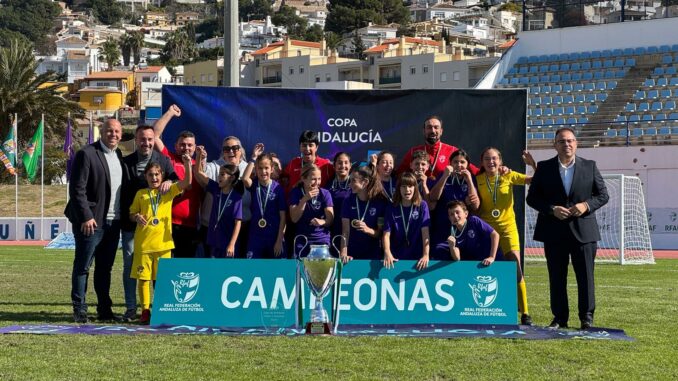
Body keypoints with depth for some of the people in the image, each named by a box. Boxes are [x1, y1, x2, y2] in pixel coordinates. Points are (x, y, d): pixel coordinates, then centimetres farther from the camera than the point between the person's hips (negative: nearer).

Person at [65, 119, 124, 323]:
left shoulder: (119, 156, 13)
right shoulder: (86, 154, -8)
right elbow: (77, 189, -12)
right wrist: (86, 217, -17)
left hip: (113, 222, 7)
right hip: (91, 221, -7)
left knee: (105, 268, 12)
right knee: (82, 266, 1)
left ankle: (104, 309, 18)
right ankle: (79, 310, 5)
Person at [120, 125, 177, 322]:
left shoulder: (164, 161, 7)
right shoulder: (125, 162, 4)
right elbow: (122, 193, 2)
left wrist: (169, 182, -23)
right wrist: (133, 215, -9)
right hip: (131, 223, 0)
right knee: (130, 265, 2)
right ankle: (131, 307, 9)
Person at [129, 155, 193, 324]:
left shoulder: (169, 191, 7)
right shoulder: (140, 194, 8)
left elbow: (187, 182, -6)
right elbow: (132, 213, 13)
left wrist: (187, 164, -20)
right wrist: (136, 217, -10)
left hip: (163, 243, 0)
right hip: (143, 243, 0)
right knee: (143, 277, 2)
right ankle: (145, 311, 10)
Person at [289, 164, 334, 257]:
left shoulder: (325, 193, -2)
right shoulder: (295, 193, -3)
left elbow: (330, 220, -6)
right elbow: (294, 219, -10)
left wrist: (321, 221, -29)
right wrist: (305, 199, -21)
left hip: (322, 239, 0)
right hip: (301, 241, 0)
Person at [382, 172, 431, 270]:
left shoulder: (422, 206, 0)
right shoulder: (391, 208, 2)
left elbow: (425, 232, -7)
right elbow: (386, 234, -5)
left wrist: (426, 255, -20)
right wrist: (387, 253, -23)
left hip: (417, 258, -1)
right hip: (396, 258, 1)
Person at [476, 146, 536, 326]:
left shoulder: (509, 176, 0)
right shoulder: (478, 179, 3)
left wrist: (533, 164, -18)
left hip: (507, 227, -2)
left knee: (516, 269, -11)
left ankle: (524, 313, -8)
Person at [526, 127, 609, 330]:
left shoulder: (589, 166, 6)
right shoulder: (544, 168, 5)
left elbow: (603, 195, 8)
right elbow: (532, 198, 4)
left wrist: (587, 205, -10)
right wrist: (552, 209, -12)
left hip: (583, 231, 0)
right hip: (554, 232, 0)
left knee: (586, 276, 1)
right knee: (557, 278, 5)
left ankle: (587, 317, 10)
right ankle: (559, 318, 13)